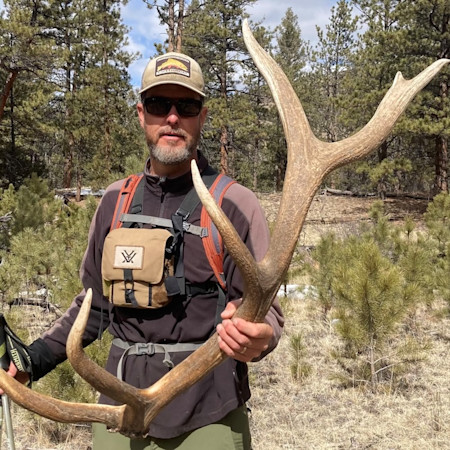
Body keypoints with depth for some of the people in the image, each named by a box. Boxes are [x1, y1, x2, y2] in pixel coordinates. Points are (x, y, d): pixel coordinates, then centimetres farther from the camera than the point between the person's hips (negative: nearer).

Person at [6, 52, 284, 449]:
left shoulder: (236, 203, -8)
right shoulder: (115, 201, 5)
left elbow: (266, 310, -8)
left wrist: (258, 339, -30)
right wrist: (35, 358, 7)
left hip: (208, 412, -3)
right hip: (122, 406, 4)